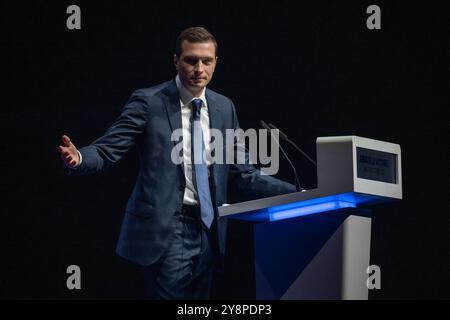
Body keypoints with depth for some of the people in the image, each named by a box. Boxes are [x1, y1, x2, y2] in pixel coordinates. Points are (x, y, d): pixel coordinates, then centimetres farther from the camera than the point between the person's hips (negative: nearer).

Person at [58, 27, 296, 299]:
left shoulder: (224, 107, 10)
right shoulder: (149, 102, -6)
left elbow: (242, 174, 12)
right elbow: (107, 151, -11)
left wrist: (299, 195, 4)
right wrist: (78, 159, -34)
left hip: (208, 230, 6)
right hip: (165, 229, -5)